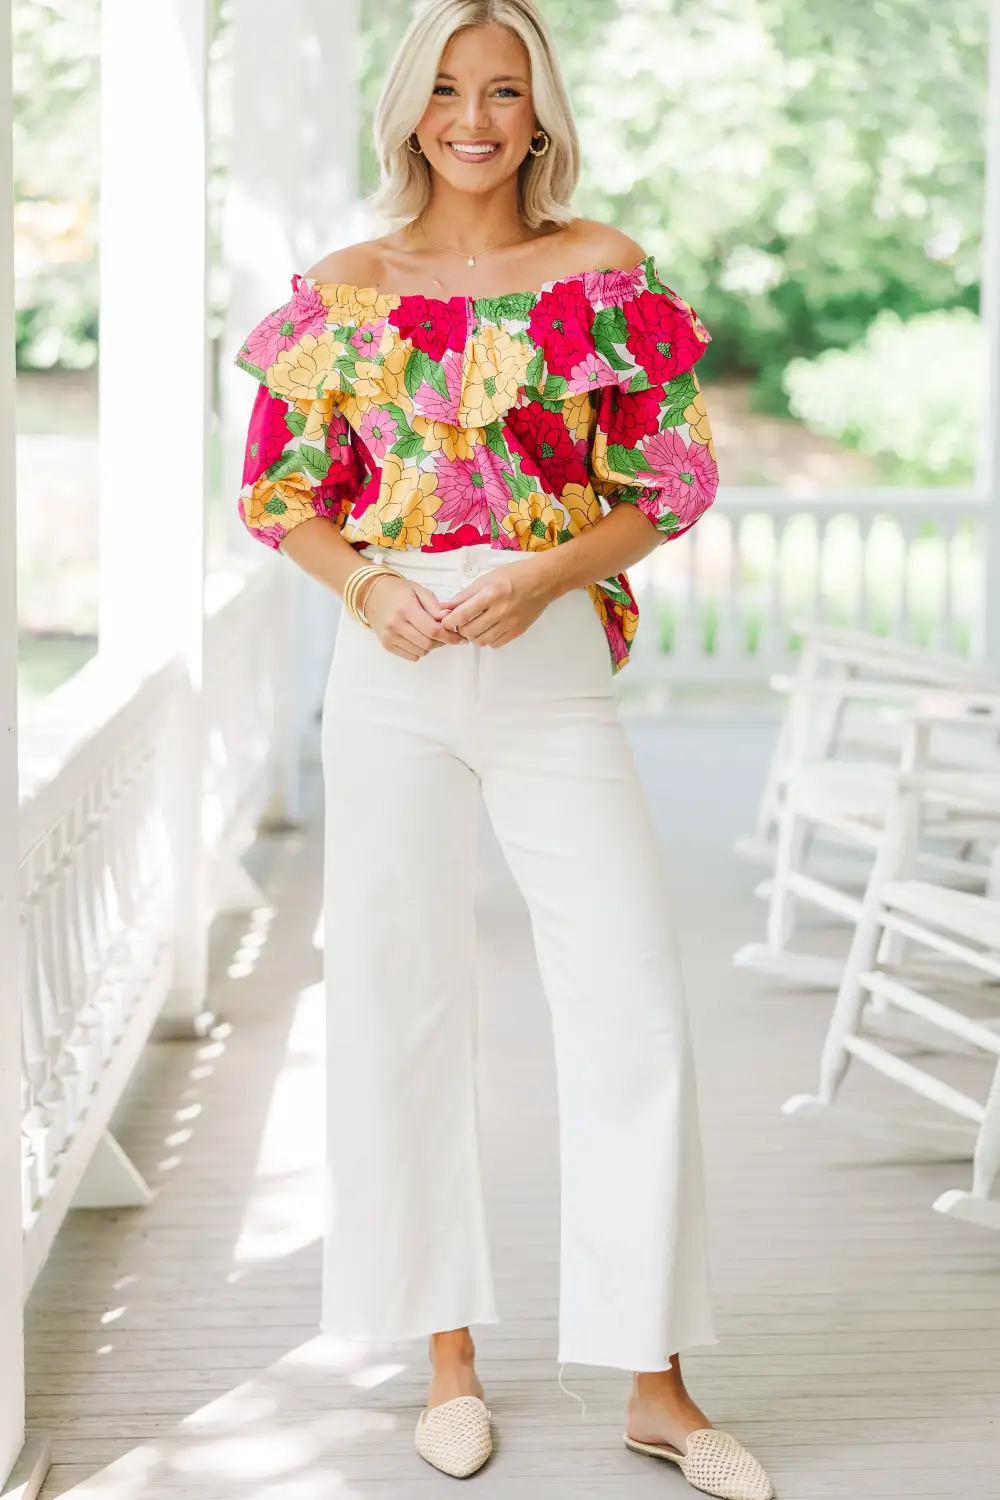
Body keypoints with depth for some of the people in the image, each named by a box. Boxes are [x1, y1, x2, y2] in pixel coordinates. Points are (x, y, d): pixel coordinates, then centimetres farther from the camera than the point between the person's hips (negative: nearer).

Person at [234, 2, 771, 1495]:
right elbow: (278, 488, 10)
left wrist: (545, 578, -13)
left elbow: (676, 478, 3)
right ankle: (450, 1355, 22)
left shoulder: (605, 273, 3)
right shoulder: (345, 290, 6)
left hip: (554, 665, -1)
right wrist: (365, 586, -10)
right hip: (395, 674, 1)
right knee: (401, 1006, 6)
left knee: (634, 1013, -4)